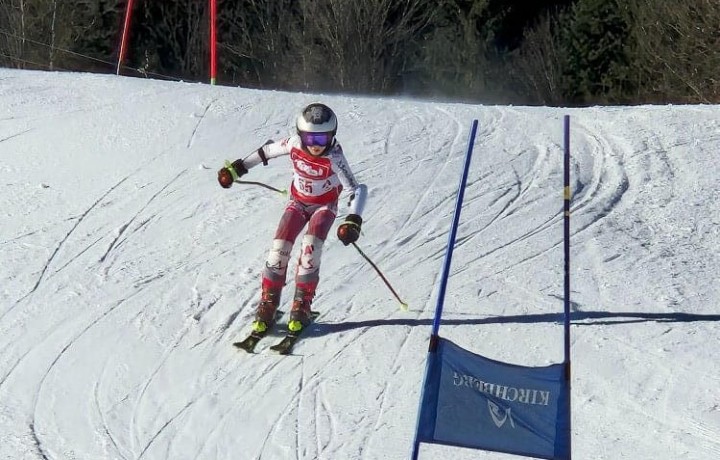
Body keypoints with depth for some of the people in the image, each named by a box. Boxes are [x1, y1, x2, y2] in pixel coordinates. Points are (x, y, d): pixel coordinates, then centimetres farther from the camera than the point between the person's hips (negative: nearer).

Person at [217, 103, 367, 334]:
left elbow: (356, 190, -33)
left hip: (324, 205, -3)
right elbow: (266, 152, -4)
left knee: (310, 247, -24)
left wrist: (353, 221, -49)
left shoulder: (334, 158, -31)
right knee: (280, 247, -12)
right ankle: (268, 304, 3)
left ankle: (302, 305, -8)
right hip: (298, 201, 3)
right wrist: (235, 169, 1)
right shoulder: (294, 144, -22)